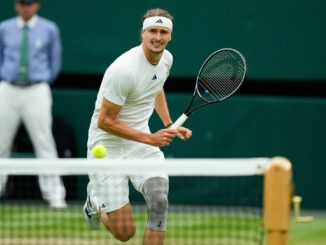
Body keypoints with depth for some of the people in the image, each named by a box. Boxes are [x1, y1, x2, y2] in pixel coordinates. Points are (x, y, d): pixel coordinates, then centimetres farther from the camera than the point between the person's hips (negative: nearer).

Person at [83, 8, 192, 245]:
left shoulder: (166, 58, -1)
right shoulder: (123, 70, -26)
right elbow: (105, 121, -20)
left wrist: (170, 125, 10)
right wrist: (150, 139, -21)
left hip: (142, 141, 6)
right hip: (108, 146, -6)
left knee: (159, 201, -21)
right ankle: (96, 198, 29)